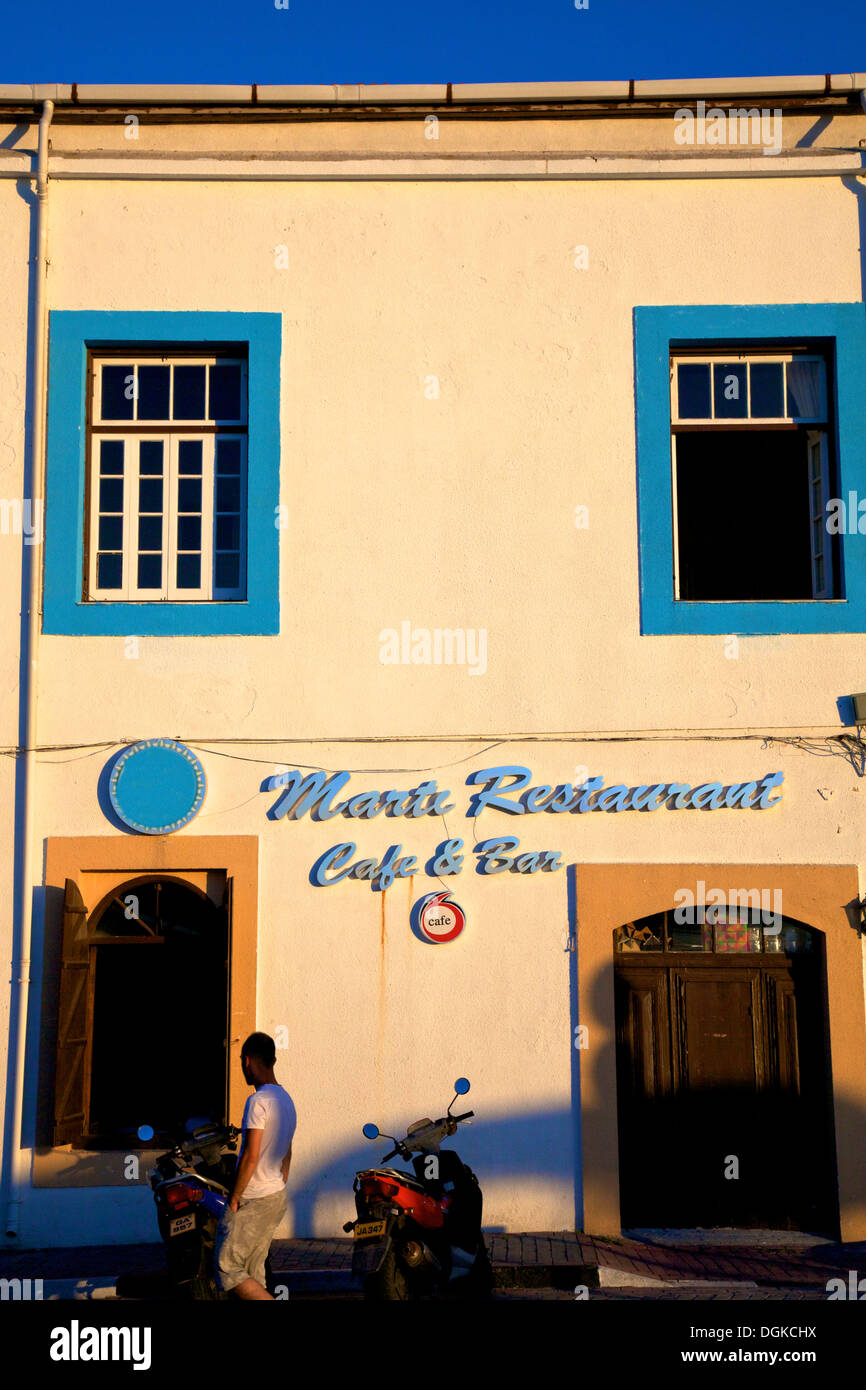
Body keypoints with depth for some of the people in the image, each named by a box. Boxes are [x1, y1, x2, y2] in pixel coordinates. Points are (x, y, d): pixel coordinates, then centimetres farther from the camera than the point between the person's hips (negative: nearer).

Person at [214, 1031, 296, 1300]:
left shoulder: (258, 1101, -19)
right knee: (253, 1272, 13)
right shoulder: (286, 1099, 10)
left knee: (227, 1269, -2)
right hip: (277, 1198, 9)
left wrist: (234, 1198, -12)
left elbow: (250, 1157, -22)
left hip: (252, 1201, -9)